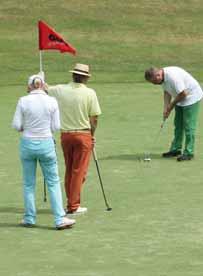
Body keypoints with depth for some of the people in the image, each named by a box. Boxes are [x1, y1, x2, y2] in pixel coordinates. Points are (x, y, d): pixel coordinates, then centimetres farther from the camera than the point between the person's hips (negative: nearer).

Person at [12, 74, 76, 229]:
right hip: (46, 144, 0)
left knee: (29, 184, 11)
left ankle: (29, 219, 15)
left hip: (27, 144, 0)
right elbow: (56, 127, -2)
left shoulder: (23, 101, -7)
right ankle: (60, 219, 3)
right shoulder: (52, 101, -5)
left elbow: (16, 126, -6)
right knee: (53, 182, 7)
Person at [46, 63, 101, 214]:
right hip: (83, 134, -4)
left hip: (65, 134, 4)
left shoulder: (60, 90, -3)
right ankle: (74, 206, 3)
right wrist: (92, 134, 6)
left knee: (69, 171, 15)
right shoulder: (89, 93, -11)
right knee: (79, 171, 2)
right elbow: (94, 118, -8)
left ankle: (71, 203, 20)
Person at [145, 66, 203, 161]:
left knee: (189, 126, -9)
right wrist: (166, 108, -3)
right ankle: (175, 149, 19)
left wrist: (171, 106, -14)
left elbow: (183, 93, -28)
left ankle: (188, 153, -4)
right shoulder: (163, 77, -3)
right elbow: (167, 92, 9)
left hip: (191, 97, -10)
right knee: (178, 125, 12)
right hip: (181, 99, 10)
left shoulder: (173, 76, -32)